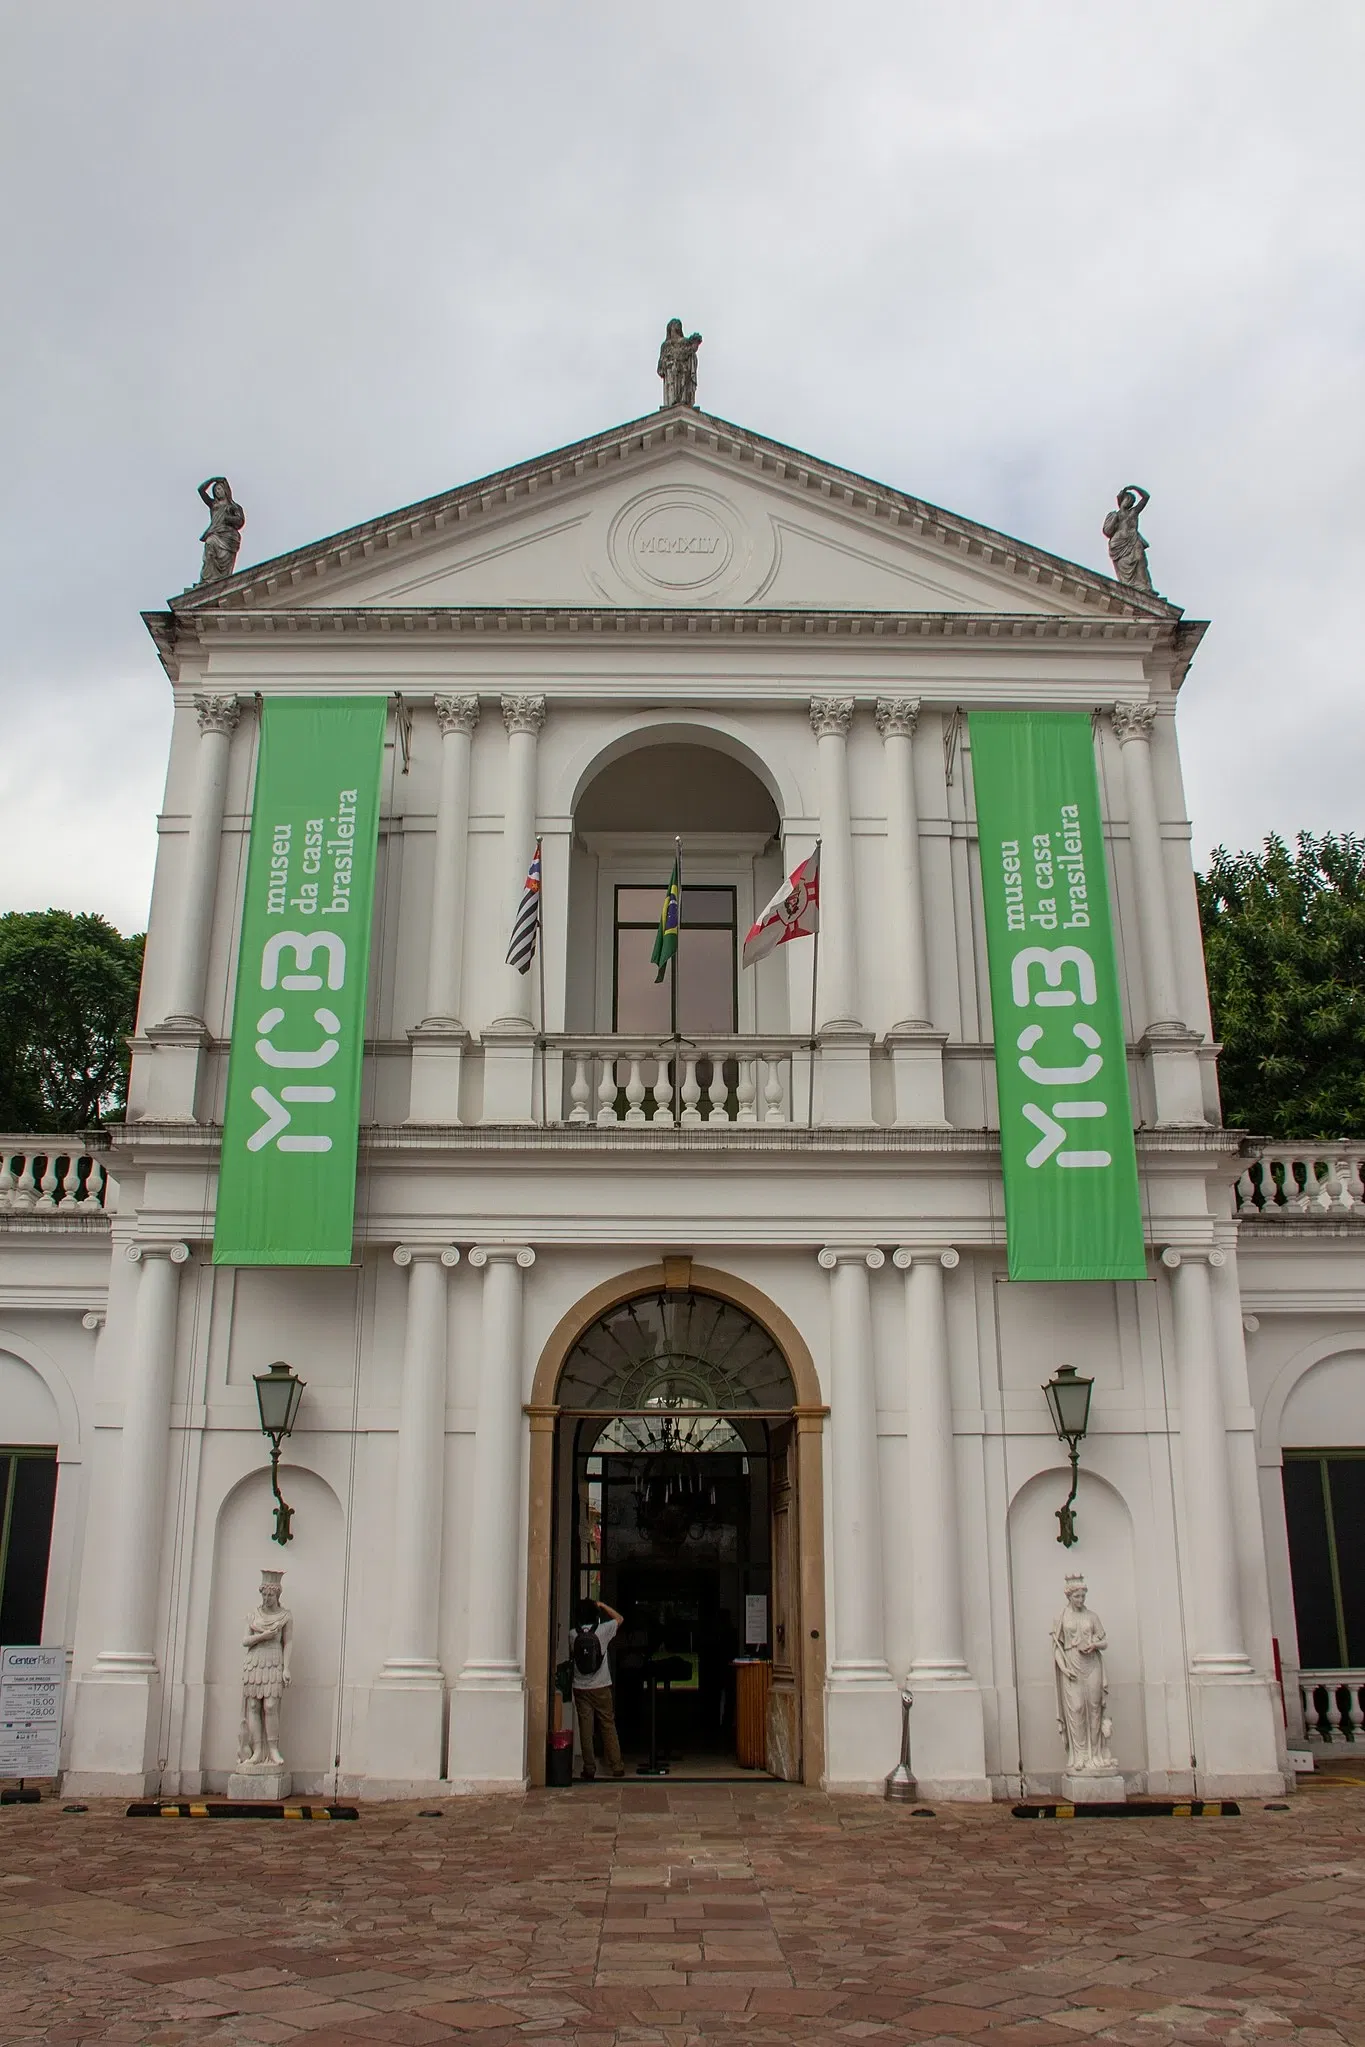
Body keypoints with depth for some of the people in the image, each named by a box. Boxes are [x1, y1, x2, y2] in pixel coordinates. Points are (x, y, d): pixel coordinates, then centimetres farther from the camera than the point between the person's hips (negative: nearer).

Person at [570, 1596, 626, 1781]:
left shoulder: (572, 1635, -3)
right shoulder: (603, 1630, -6)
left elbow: (570, 1657, 8)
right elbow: (620, 1618, 11)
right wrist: (602, 1605, 13)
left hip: (580, 1688, 1)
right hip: (601, 1687, -1)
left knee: (585, 1729, 3)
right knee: (608, 1726, 6)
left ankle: (589, 1769, 4)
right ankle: (616, 1767, 8)